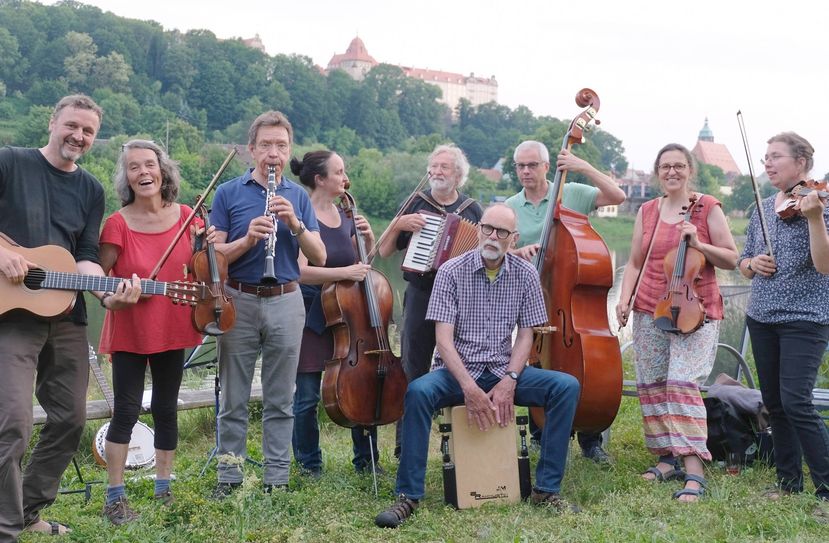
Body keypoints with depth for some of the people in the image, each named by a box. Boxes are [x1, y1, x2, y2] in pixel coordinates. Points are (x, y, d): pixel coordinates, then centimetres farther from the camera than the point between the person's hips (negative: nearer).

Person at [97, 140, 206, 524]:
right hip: (129, 331, -3)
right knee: (126, 412, -1)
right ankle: (115, 498, 11)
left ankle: (163, 490, 26)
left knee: (166, 409, 12)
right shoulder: (118, 223, -11)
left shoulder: (185, 216, -1)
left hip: (171, 329, 3)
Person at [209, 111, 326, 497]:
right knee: (233, 399, 5)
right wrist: (248, 239, -21)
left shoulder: (298, 197, 8)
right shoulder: (228, 193, 2)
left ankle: (276, 477, 15)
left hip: (285, 303, 2)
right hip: (240, 302, -1)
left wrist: (295, 224, -14)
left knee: (280, 400, 7)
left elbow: (319, 258, 2)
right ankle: (228, 476, 16)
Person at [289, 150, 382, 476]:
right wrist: (345, 272, -26)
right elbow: (301, 272, -21)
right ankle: (309, 464, 19)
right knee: (307, 397, 2)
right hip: (312, 317, -6)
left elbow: (364, 265, 20)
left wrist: (369, 238, 2)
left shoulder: (346, 217, 9)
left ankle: (366, 460, 20)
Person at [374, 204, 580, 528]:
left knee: (566, 386, -19)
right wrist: (469, 387, -23)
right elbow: (444, 339, -12)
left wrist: (509, 381, -13)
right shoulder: (451, 271, -7)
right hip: (458, 369, -2)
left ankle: (547, 489, -10)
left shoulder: (525, 275, 1)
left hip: (505, 370, 3)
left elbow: (525, 335, 3)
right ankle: (409, 495, -22)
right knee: (418, 391, -33)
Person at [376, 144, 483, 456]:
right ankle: (406, 444, 6)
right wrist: (398, 224, -10)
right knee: (413, 371, -1)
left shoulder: (472, 210, 10)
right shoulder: (416, 204, 7)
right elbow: (383, 251, 6)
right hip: (421, 296, -1)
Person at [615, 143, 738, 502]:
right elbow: (634, 264, 16)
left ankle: (693, 471, -17)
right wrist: (624, 298, 0)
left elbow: (731, 259, 0)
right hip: (650, 311, 5)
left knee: (683, 383, -17)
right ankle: (668, 458, 20)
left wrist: (698, 244, -16)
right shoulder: (647, 212, 11)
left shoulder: (708, 207, 0)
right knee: (652, 385, 6)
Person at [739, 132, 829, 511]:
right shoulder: (762, 209, 10)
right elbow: (744, 264, 17)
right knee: (773, 403, 10)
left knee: (796, 402, -14)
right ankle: (789, 480, 23)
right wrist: (752, 264, -5)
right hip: (762, 318, 7)